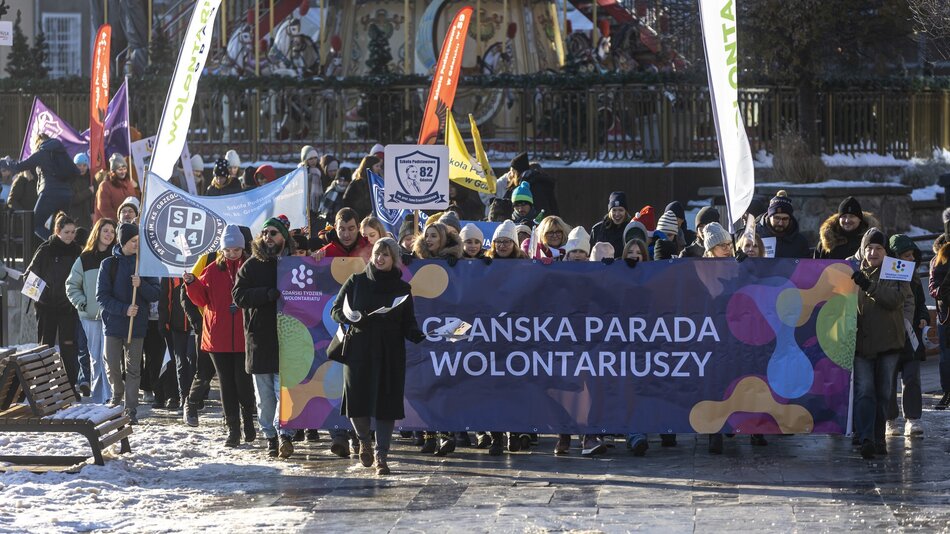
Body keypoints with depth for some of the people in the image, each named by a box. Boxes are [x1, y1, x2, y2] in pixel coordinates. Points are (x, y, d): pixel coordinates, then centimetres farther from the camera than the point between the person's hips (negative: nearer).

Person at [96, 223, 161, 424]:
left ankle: (131, 410, 5)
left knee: (133, 369, 1)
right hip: (113, 323, -1)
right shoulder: (109, 264, 0)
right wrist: (124, 309, -16)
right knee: (112, 367, 0)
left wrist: (141, 285, -16)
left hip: (137, 325, 1)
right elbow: (101, 296, -5)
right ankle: (118, 394, 28)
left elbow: (156, 294, 3)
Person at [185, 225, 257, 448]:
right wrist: (191, 283, -8)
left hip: (244, 336, -2)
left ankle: (248, 420, 20)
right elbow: (202, 299, 7)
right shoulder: (212, 271, 8)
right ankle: (233, 429, 9)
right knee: (227, 384, 5)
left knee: (243, 382, -3)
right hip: (218, 336, 2)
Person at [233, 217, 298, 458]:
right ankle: (270, 436, 14)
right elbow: (239, 295, -4)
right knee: (264, 393, 6)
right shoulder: (251, 265, 8)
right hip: (259, 337, 2)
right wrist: (269, 294, -17)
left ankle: (285, 433, -17)